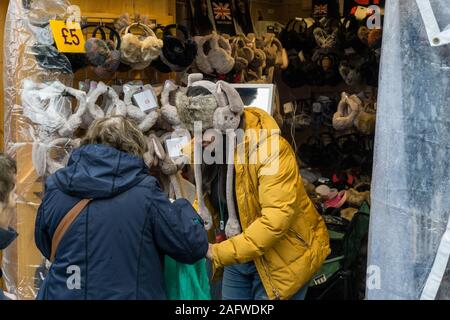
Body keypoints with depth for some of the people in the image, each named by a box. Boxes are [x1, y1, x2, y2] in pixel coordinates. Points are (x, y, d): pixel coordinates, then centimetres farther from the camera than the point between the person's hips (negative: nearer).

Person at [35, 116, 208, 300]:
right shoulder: (144, 192, -15)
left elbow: (45, 247, 10)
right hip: (127, 294, -3)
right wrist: (181, 207, 7)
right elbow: (194, 247, -11)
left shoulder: (55, 187, -5)